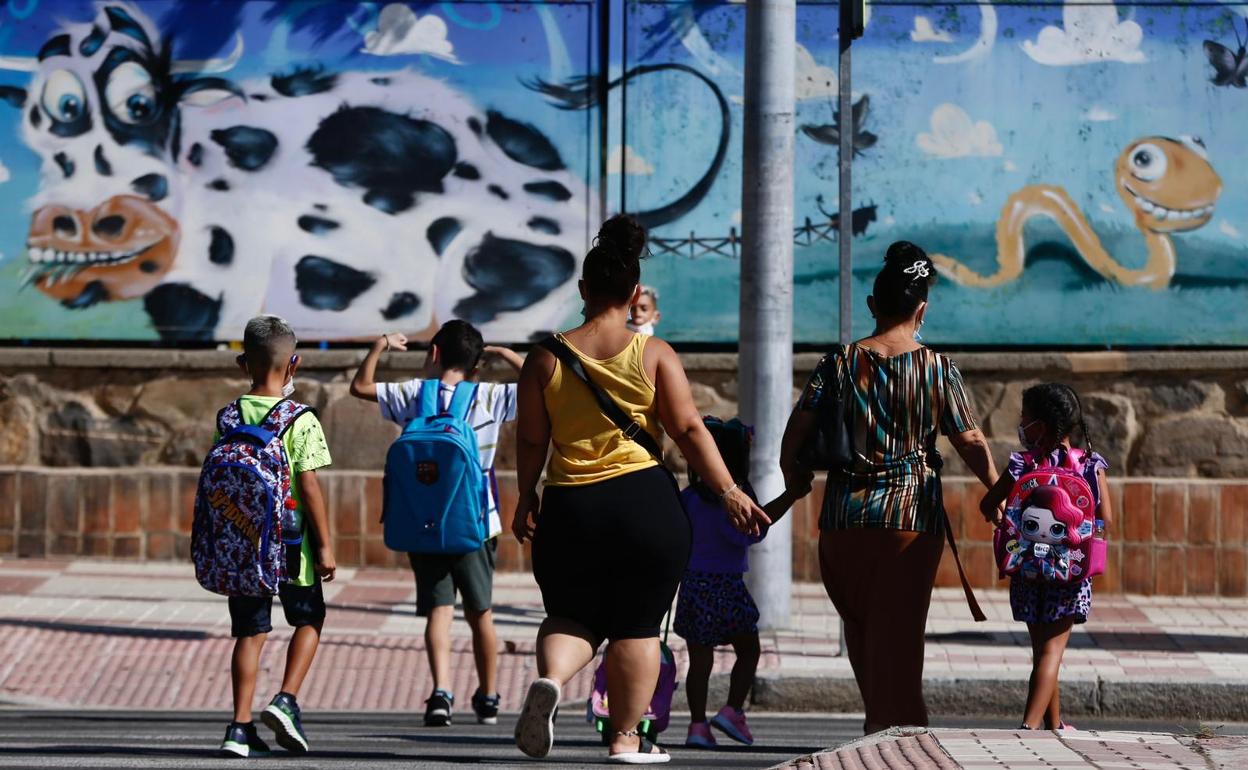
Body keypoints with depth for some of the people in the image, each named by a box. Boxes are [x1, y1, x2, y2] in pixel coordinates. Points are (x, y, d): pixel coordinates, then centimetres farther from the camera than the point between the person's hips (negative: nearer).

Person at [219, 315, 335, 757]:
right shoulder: (301, 421, -10)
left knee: (250, 631, 9)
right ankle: (286, 701, -1)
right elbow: (308, 485, -12)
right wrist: (325, 544, -6)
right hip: (290, 540, -3)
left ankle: (241, 727, 4)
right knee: (308, 619, 16)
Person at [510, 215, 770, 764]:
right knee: (637, 624, 9)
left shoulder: (547, 358, 2)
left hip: (569, 509, 2)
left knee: (571, 615, 16)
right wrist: (728, 492, -1)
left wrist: (526, 501, 16)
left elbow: (530, 440, 4)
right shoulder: (654, 355, -3)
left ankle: (550, 677, -14)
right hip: (645, 503, -2)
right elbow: (689, 430, -6)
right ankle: (626, 739, 9)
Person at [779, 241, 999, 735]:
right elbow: (970, 441, -2)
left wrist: (792, 480, 17)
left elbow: (797, 430, -1)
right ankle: (895, 721, 1)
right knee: (898, 628, 2)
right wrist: (996, 490, 14)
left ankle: (878, 717, 22)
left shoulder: (840, 363, 1)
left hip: (845, 513, 2)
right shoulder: (937, 369, -4)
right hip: (911, 513, -2)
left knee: (858, 622, 16)